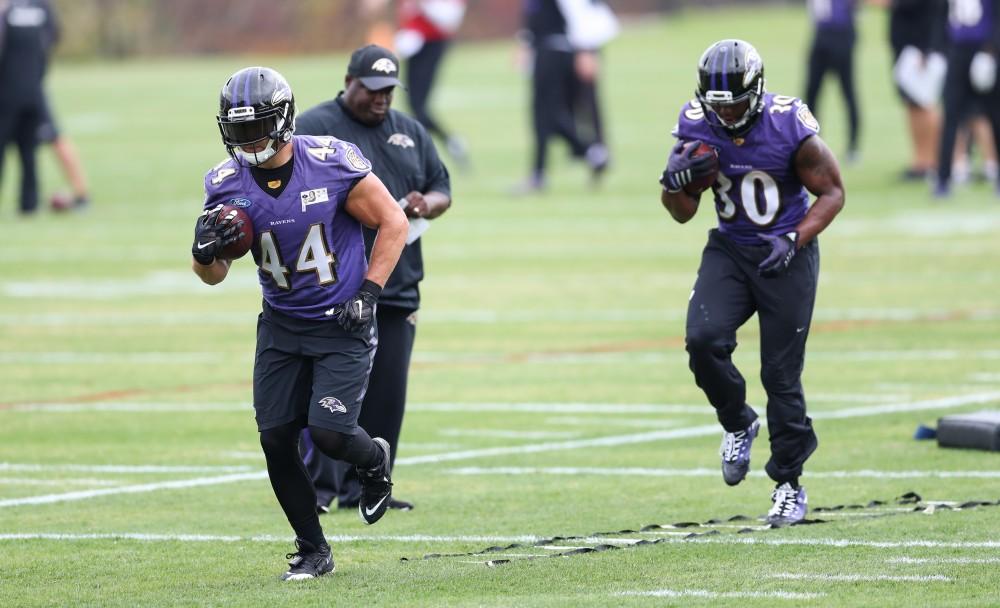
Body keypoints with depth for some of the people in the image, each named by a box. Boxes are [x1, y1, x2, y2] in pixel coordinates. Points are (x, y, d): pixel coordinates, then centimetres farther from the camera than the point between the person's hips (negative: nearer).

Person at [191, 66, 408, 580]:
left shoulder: (333, 163, -18)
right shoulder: (226, 184, -7)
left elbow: (393, 222, -6)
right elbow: (213, 276, 4)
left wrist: (368, 292, -13)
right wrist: (206, 251, -20)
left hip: (343, 325, -4)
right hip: (281, 325, 4)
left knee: (328, 431, -15)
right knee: (277, 440, -3)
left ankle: (375, 460, 23)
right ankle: (313, 551, 15)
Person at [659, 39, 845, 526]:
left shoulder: (789, 126, -19)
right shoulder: (696, 125, -7)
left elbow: (832, 191, -8)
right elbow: (683, 212, 4)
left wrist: (795, 240, -22)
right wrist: (673, 182, -19)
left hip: (785, 255, -3)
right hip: (729, 249, 3)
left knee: (781, 373, -3)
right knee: (703, 339, -22)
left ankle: (789, 484, 12)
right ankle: (737, 423, 7)